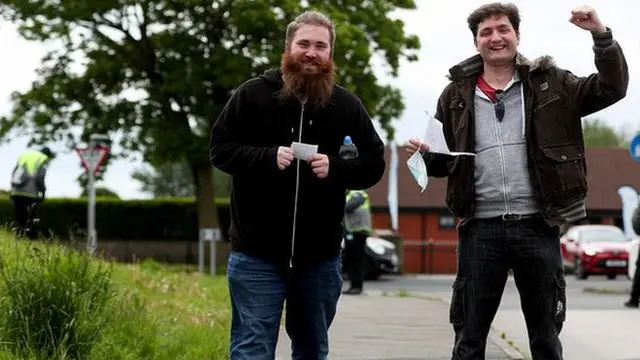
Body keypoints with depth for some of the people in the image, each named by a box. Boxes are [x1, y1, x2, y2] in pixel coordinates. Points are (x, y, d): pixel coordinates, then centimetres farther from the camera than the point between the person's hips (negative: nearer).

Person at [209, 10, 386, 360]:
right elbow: (220, 149, -3)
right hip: (257, 253, -3)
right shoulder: (252, 94, -2)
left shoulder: (347, 105, 4)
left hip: (320, 255, 3)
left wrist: (335, 167, -15)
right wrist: (268, 157, -20)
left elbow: (374, 163, 5)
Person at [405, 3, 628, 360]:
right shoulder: (457, 95, 8)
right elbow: (445, 161, 15)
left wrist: (601, 34, -13)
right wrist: (424, 155, -7)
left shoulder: (550, 84, 5)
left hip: (537, 226, 0)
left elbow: (612, 88, -1)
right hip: (481, 229, 1)